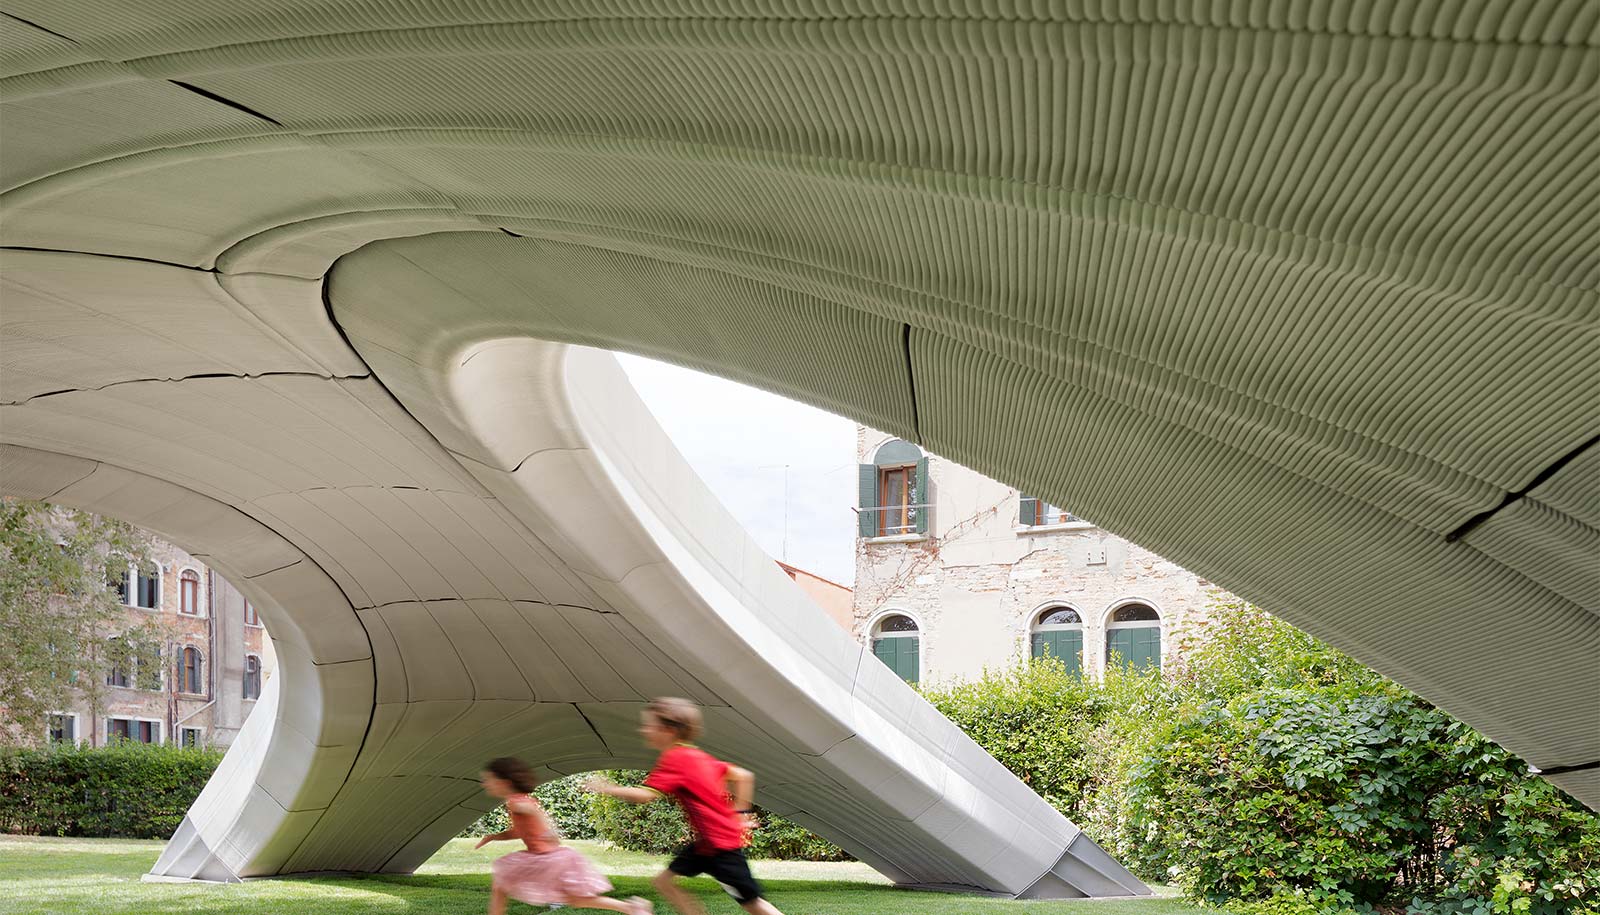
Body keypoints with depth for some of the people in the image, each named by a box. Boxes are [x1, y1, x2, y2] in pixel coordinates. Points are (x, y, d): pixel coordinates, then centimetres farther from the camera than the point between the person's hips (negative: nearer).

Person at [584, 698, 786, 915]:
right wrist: (741, 812, 14)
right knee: (664, 881, 7)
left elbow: (645, 796, -25)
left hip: (721, 843, -10)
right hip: (705, 842, 10)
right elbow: (744, 776, 12)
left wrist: (608, 789, -12)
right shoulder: (697, 756, 11)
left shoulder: (674, 759, -15)